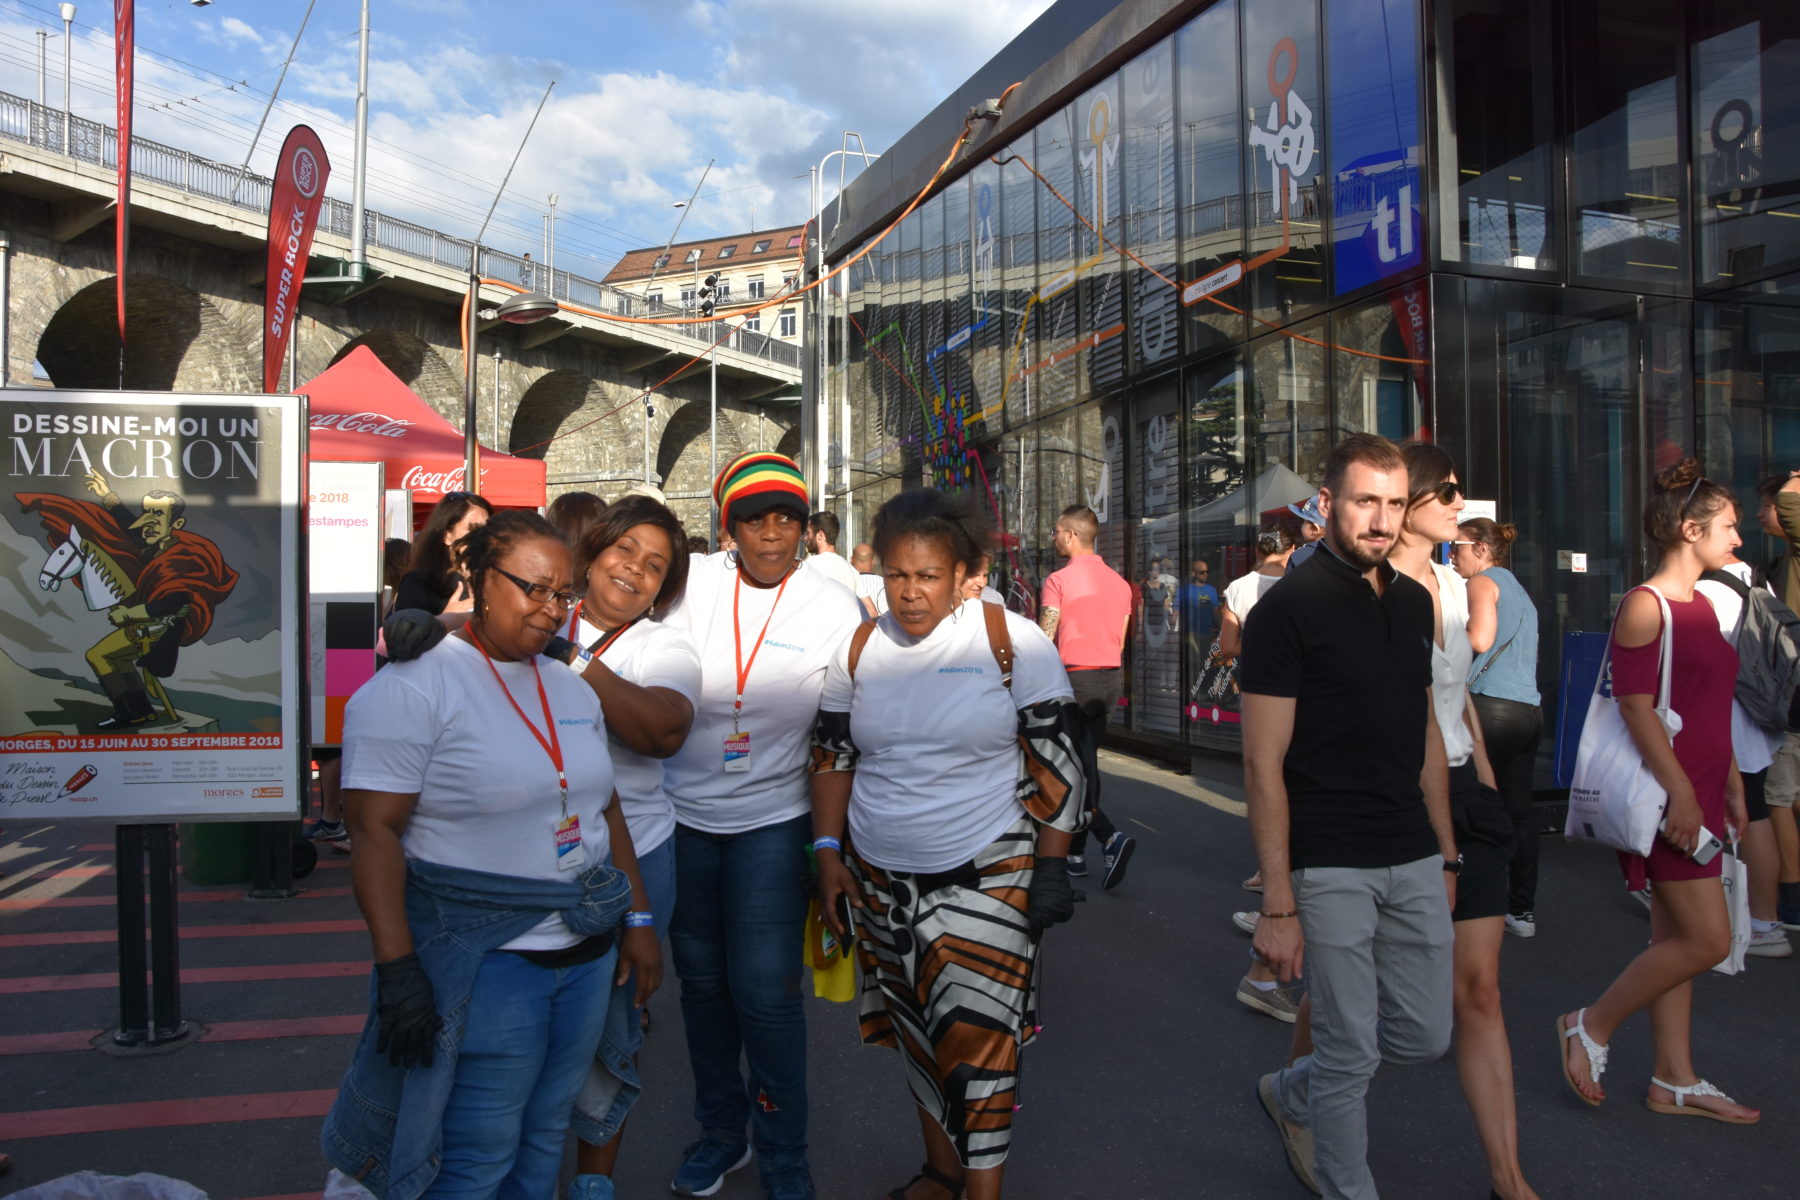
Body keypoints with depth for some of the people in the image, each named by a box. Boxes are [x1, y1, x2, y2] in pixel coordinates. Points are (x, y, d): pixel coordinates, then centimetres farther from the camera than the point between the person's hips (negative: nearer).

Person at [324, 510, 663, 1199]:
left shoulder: (572, 690, 12)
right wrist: (398, 972, -21)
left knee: (543, 1139, 16)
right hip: (484, 963, -7)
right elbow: (374, 832, -16)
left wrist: (638, 920, 13)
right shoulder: (412, 687, -11)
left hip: (588, 953, 7)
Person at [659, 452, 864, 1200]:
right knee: (701, 981, 15)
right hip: (684, 815, 3)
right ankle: (721, 1132, 36)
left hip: (771, 821, -2)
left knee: (765, 992, -4)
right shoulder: (694, 586, -5)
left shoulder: (834, 610, -7)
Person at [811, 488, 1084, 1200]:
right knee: (917, 1032, 17)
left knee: (977, 1037, -6)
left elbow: (1056, 762, -7)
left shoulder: (1012, 643, -9)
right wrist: (829, 855, 3)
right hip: (880, 878, 5)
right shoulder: (860, 650, 3)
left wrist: (1051, 867, -9)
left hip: (986, 876, -4)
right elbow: (832, 756, 10)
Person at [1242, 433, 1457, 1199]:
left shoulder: (1413, 602, 9)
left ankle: (1292, 1096, 39)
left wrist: (1446, 852, 14)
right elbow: (1264, 765, -14)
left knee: (1425, 1036, 15)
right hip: (1331, 868, -7)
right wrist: (1277, 905, -16)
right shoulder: (1288, 609, -12)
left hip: (1414, 860, 7)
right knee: (1351, 1051, 4)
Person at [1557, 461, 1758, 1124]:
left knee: (1676, 937, 12)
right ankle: (1591, 1026, 8)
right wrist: (1680, 792, -21)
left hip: (1698, 791, 9)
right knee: (1707, 938, -8)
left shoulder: (1703, 605, 15)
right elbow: (1637, 708, -19)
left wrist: (1730, 782, 19)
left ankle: (1675, 1081, 20)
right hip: (1666, 793, -9)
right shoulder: (1645, 605, -13)